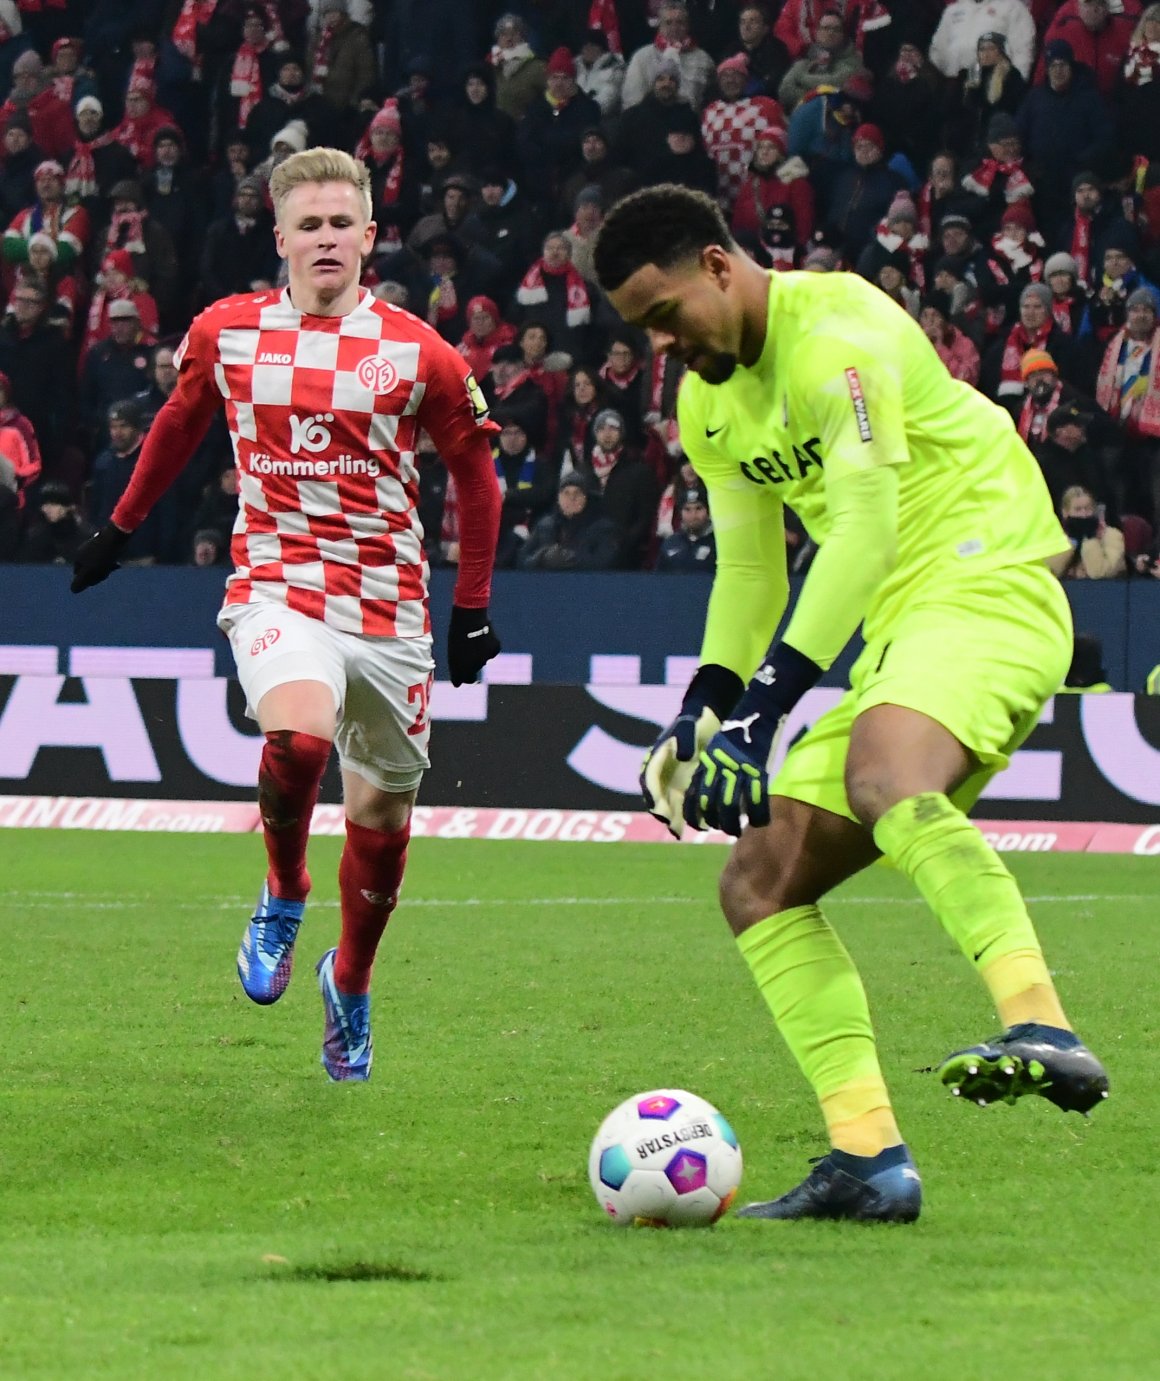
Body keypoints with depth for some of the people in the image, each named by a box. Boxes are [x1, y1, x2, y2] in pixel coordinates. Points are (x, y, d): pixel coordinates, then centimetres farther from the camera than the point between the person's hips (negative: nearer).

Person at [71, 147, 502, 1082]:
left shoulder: (415, 353, -3)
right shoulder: (226, 334, 2)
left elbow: (475, 471, 8)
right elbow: (179, 423, 21)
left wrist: (474, 607, 6)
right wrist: (121, 527, 26)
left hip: (388, 608, 1)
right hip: (274, 588, -1)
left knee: (381, 817, 8)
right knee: (297, 739, -31)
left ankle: (351, 984, 34)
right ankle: (283, 899, -3)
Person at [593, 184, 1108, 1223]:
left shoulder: (836, 332, -14)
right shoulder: (710, 404, 16)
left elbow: (868, 527, -21)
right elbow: (750, 569, 26)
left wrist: (768, 702, -25)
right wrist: (701, 711, 12)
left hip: (988, 586, -10)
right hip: (895, 632, 10)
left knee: (882, 777, -40)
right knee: (760, 885, 1)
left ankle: (1044, 1032, -52)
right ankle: (869, 1159, -5)